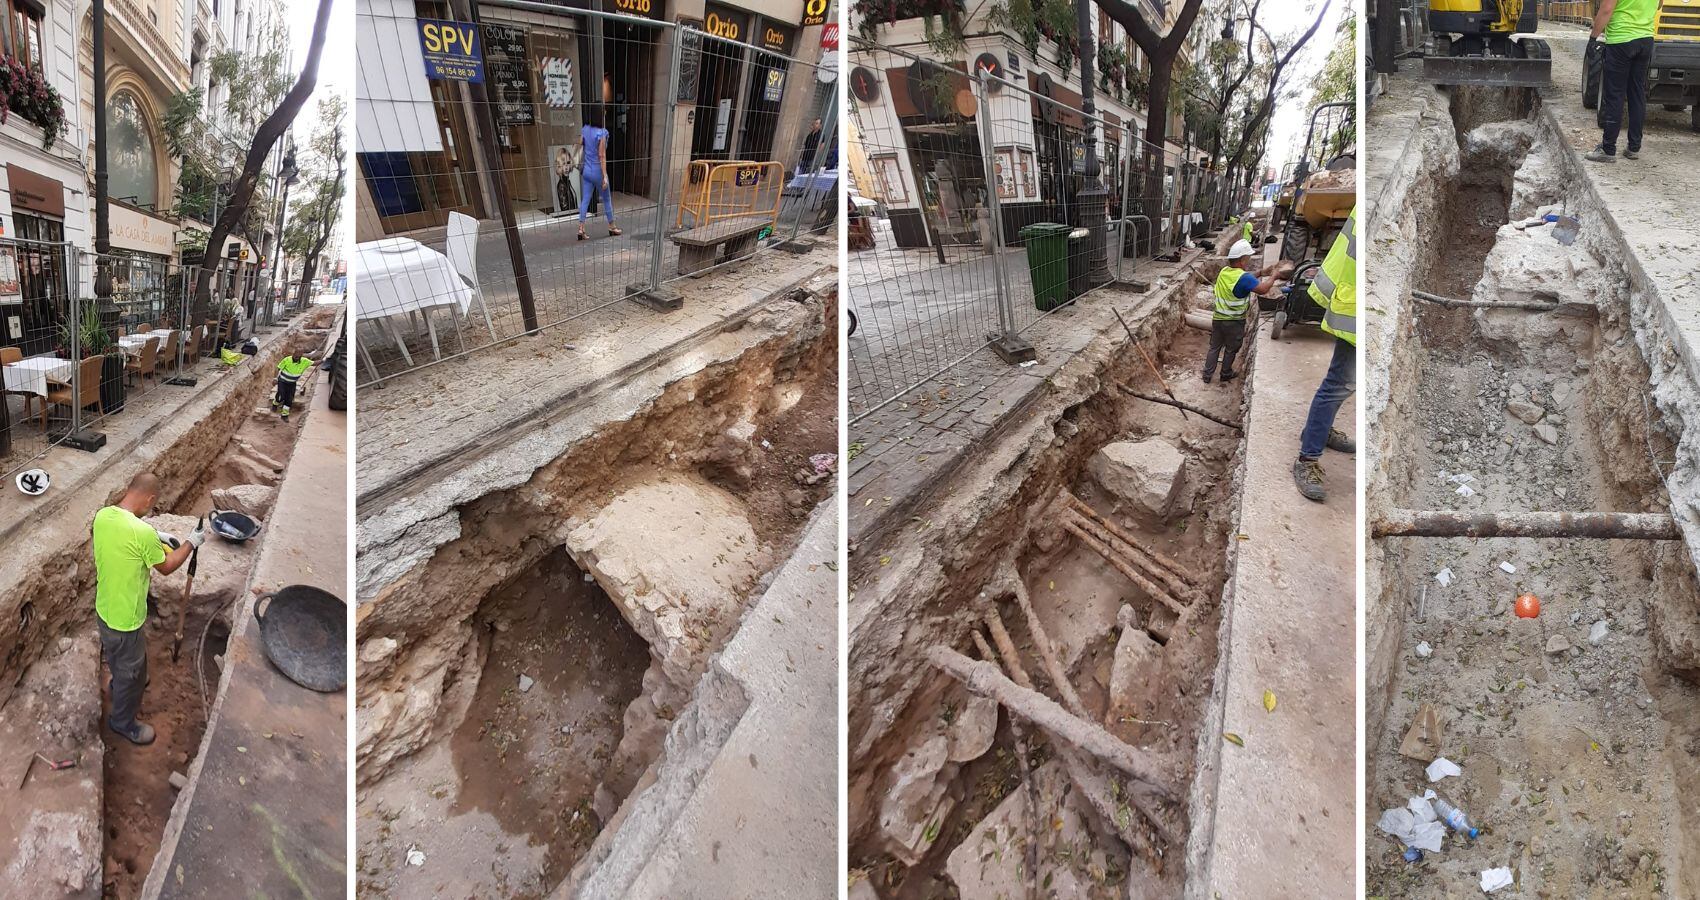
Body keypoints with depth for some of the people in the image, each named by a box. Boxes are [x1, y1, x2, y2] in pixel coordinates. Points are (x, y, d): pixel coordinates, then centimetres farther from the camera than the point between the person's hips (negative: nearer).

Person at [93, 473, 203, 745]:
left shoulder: (102, 516, -10)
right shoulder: (143, 532, -33)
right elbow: (165, 567, -15)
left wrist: (156, 538, 12)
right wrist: (191, 543, -3)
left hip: (105, 608, 8)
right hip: (126, 618, -8)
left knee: (116, 657, 36)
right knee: (131, 670, 16)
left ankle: (121, 688, 62)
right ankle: (123, 721, 37)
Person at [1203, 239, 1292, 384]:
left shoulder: (1224, 271, -1)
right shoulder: (1243, 278, -24)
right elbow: (1263, 289, -29)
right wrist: (1273, 276, -14)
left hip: (1218, 318, 5)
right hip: (1234, 322, -5)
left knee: (1214, 347, 16)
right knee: (1231, 350, 15)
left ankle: (1207, 375, 19)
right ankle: (1226, 374, 30)